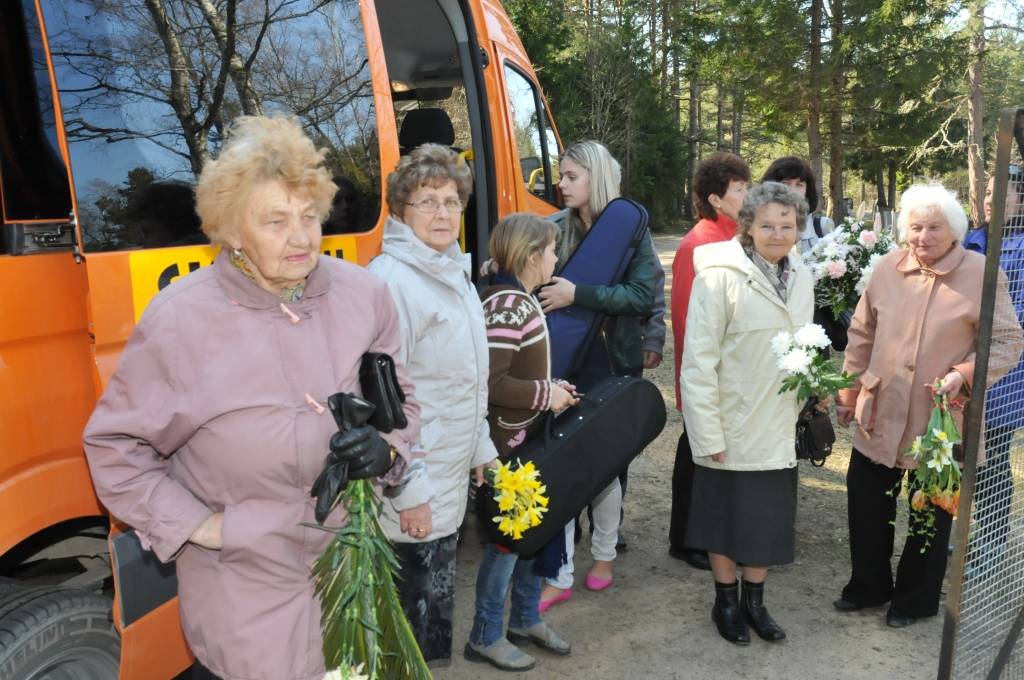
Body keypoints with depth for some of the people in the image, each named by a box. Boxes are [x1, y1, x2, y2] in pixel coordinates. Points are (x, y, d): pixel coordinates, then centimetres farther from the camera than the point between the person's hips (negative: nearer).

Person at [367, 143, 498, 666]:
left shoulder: (454, 271, 9)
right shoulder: (391, 281, -20)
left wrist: (481, 447, 17)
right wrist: (409, 491, -21)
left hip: (450, 477, 9)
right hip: (415, 490, -8)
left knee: (439, 591, 21)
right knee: (421, 601, 5)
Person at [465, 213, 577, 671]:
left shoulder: (523, 301, 10)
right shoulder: (506, 306, -21)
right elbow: (490, 383, -27)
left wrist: (551, 387, 6)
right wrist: (546, 394, -17)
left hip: (532, 437, 10)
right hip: (510, 444, -10)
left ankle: (526, 619, 35)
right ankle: (486, 636, 18)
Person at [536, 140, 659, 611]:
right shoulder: (555, 228, 3)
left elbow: (641, 295, -13)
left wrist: (578, 295, -22)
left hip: (610, 363, -2)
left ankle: (604, 553, 34)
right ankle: (560, 576, 14)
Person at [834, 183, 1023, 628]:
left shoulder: (981, 275, -10)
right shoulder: (888, 268, 0)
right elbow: (862, 334, 8)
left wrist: (965, 374, -22)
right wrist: (848, 390, 9)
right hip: (880, 412, 4)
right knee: (865, 499, 13)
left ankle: (915, 598, 34)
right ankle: (868, 585, 35)